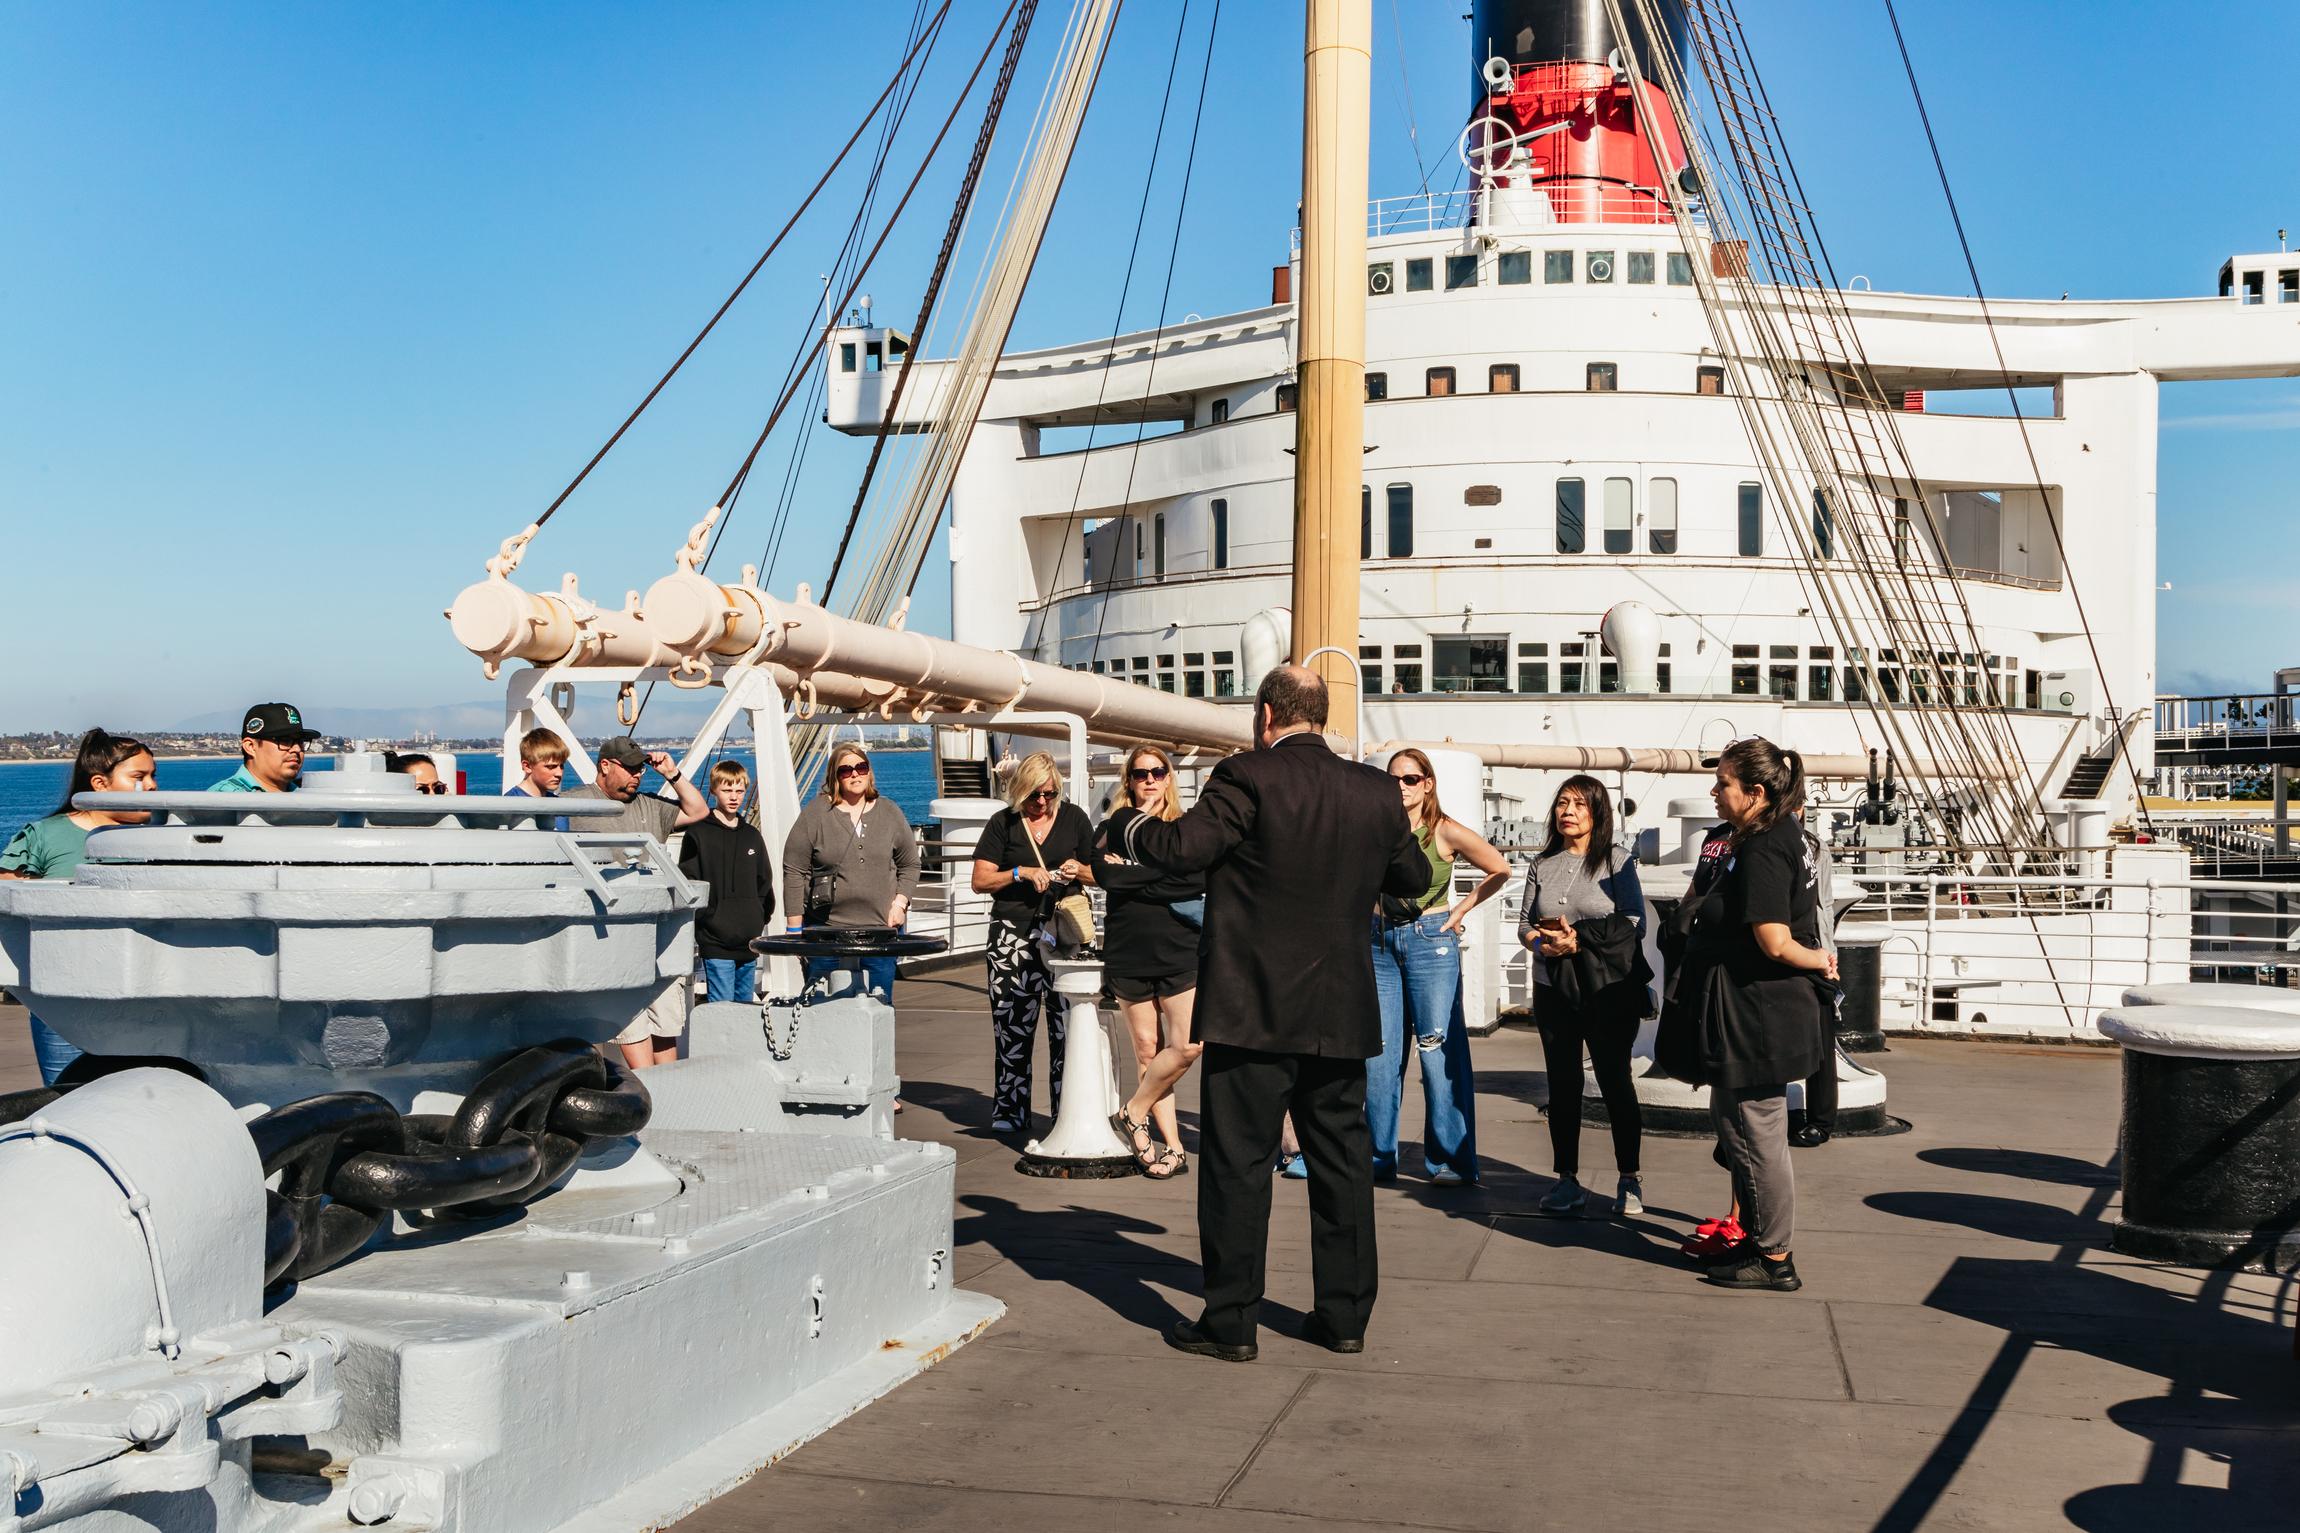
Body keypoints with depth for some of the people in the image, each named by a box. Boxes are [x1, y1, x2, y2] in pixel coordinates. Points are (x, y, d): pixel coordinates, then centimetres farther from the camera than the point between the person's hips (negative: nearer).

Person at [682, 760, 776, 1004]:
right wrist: (699, 922, -9)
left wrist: (762, 918, 11)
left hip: (749, 944, 5)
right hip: (716, 943, -5)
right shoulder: (698, 833, -1)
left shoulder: (752, 836, 14)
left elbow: (765, 882, 20)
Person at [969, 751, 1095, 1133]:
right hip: (1014, 933, 0)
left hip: (1063, 929, 0)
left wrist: (1079, 871, -6)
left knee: (1067, 1023, -6)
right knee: (1012, 1023, -2)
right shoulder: (1003, 823, 7)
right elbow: (980, 880, 4)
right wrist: (1022, 873, -10)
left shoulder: (1074, 819, 11)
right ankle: (1010, 1110, 6)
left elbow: (1098, 875, 16)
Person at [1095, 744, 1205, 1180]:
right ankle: (1172, 1146, 10)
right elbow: (1104, 873, -12)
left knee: (1187, 1045, -12)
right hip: (1128, 953, 1)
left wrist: (1131, 877, -12)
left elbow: (1196, 879, -11)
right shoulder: (1115, 827, 8)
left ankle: (1134, 1112, 10)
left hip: (1180, 951, -1)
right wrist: (1140, 814, -6)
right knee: (1147, 1049, 2)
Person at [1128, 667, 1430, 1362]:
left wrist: (1142, 829, 5)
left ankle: (1230, 1322, 8)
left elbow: (1180, 847, -17)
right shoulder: (1377, 792, 4)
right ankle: (1345, 1315, 20)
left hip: (1254, 1013, -5)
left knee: (1237, 1162, 3)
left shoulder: (1248, 778, -12)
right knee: (1341, 1159, 13)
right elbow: (1414, 876, 16)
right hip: (1342, 1015, 5)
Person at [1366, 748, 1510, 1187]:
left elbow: (1500, 871, 4)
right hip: (1381, 943, 4)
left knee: (1439, 1051, -5)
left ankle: (1451, 1160, 1)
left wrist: (1462, 909, -1)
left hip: (1430, 941, -4)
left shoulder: (1446, 832, -3)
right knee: (1379, 1052, 3)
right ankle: (1380, 1156, 11)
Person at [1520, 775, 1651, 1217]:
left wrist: (1580, 940, -16)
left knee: (1615, 1080, 1)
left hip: (1610, 987, -4)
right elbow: (1525, 923, 10)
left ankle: (1628, 1179, 11)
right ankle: (1567, 1178, 14)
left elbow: (1634, 923, -8)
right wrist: (1543, 944, -12)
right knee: (1563, 1083, 7)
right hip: (1554, 988, 4)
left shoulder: (1617, 859, -2)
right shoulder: (1542, 864, 11)